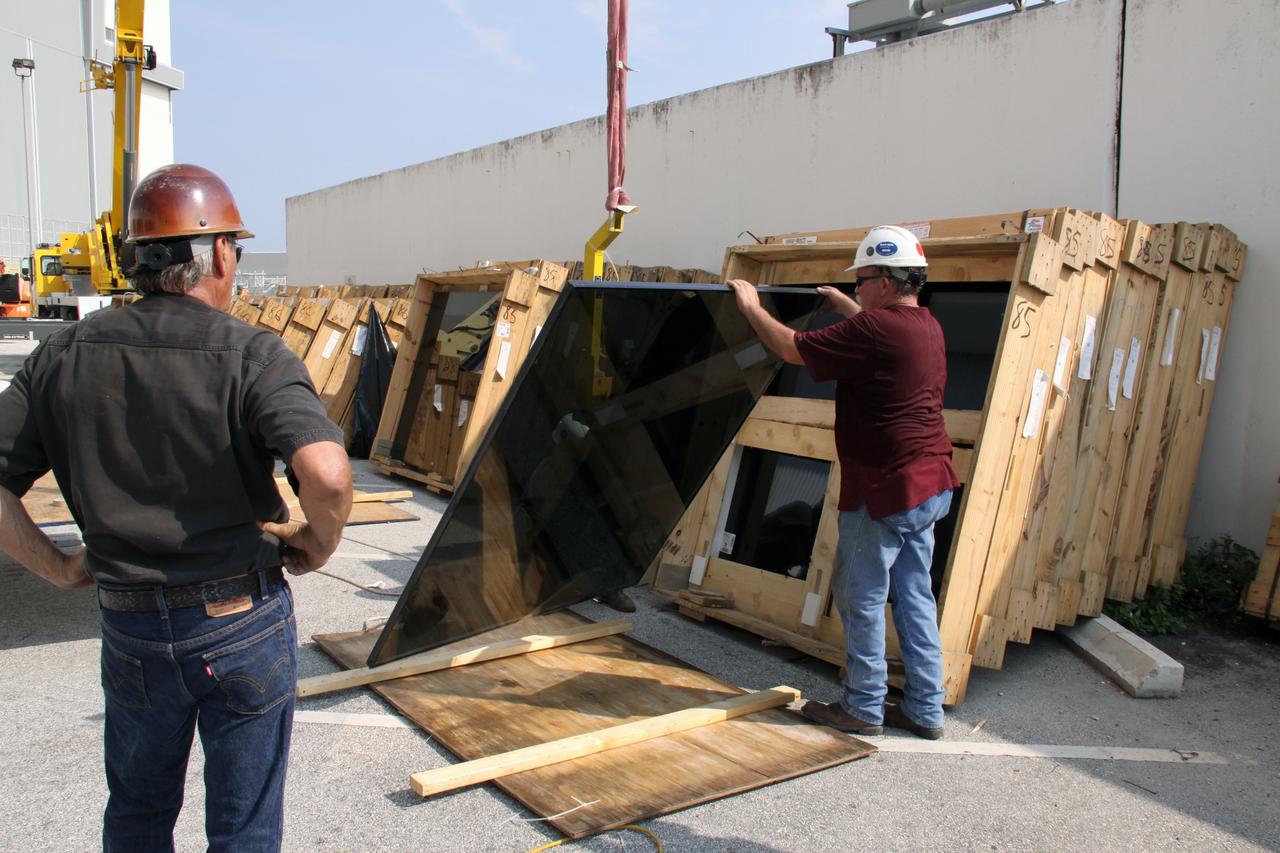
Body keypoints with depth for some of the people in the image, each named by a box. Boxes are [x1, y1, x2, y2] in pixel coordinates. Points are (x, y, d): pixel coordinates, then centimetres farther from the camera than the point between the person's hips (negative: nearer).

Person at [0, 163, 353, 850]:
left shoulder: (65, 355, -2)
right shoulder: (252, 356, -17)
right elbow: (326, 475, -32)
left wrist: (60, 568, 6)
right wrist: (319, 544, -12)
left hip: (129, 630, 4)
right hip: (243, 626, -4)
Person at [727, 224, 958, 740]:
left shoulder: (873, 330, -19)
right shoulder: (927, 326, 9)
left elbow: (793, 349, -13)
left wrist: (750, 307, 2)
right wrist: (840, 303, 44)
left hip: (886, 490, -9)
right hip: (930, 485, 9)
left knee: (860, 597, 4)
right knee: (914, 595, 14)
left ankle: (864, 707, 15)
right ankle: (925, 708, 21)